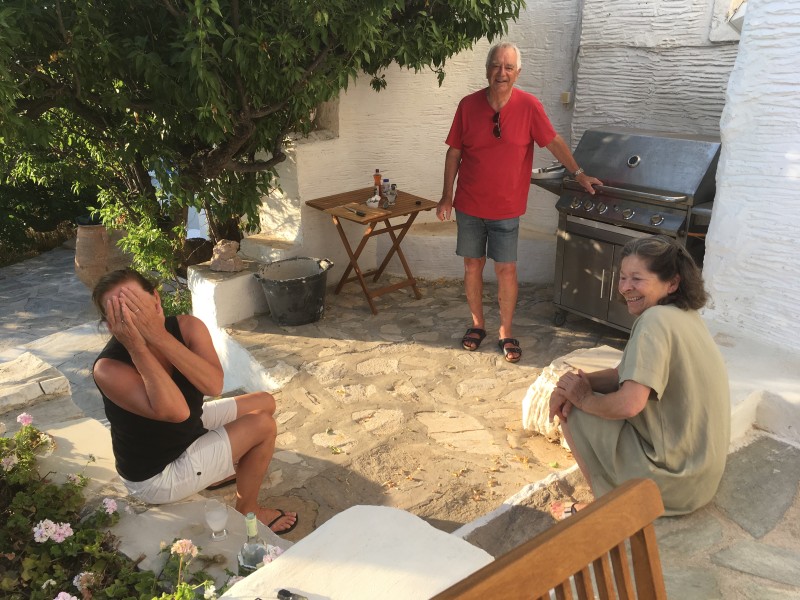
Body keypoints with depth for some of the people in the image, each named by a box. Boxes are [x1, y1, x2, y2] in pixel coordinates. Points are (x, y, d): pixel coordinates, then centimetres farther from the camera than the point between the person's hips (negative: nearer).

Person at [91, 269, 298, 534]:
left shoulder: (187, 326, -16)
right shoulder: (108, 369, -31)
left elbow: (213, 386, -31)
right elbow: (174, 410, -42)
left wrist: (158, 335, -37)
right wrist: (137, 347, -43)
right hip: (155, 475, -7)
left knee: (265, 403, 12)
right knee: (263, 426, -12)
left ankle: (219, 470, 30)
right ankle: (247, 510, 14)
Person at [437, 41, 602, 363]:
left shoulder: (529, 106, -8)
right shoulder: (468, 105, -4)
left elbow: (554, 142, 2)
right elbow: (454, 153, 2)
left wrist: (578, 173, 7)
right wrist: (447, 197, 0)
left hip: (506, 207, -1)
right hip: (469, 204, 2)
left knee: (506, 269, 2)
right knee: (472, 265, 11)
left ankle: (506, 332, 17)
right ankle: (477, 324, 28)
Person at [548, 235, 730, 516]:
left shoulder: (655, 320, -25)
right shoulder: (683, 315, 5)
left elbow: (628, 405, -32)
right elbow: (627, 375, 7)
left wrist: (583, 397, -13)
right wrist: (582, 382, -10)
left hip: (674, 482, -9)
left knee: (573, 410, -2)